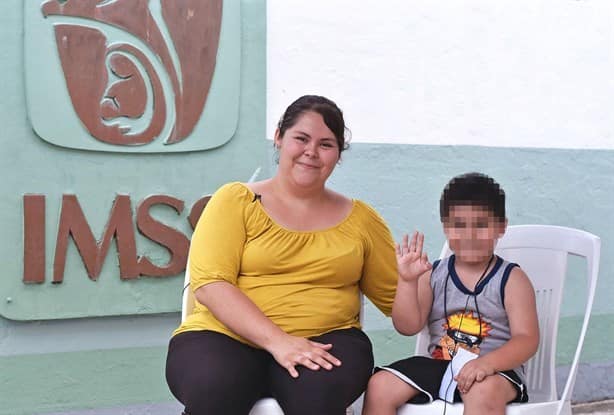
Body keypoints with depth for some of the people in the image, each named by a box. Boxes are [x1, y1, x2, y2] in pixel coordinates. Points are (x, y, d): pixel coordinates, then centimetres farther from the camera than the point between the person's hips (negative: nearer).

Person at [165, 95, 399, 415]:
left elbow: (397, 299, 19)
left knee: (321, 387, -34)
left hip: (324, 342, 2)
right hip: (227, 338, -1)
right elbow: (210, 284, -9)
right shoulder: (235, 201, 4)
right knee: (213, 388, -35)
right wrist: (277, 340, -20)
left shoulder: (360, 218, 13)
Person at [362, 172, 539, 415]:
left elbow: (527, 339, -10)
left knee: (484, 391, -38)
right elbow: (408, 327, -1)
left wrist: (487, 362, -29)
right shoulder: (433, 274, 8)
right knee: (379, 386, -14)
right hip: (438, 365, 4)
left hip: (495, 370, -4)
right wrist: (407, 281, -16)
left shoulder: (511, 279, 0)